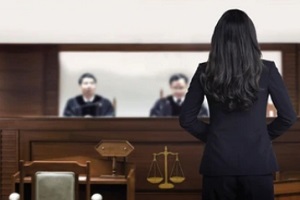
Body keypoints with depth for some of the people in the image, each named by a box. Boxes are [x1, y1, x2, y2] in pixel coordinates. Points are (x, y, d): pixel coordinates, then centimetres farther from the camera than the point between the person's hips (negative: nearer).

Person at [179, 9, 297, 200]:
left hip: (218, 163, 1)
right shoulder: (267, 70, -5)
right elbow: (288, 117, -1)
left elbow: (186, 119, 2)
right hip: (257, 163, 0)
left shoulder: (205, 72, -3)